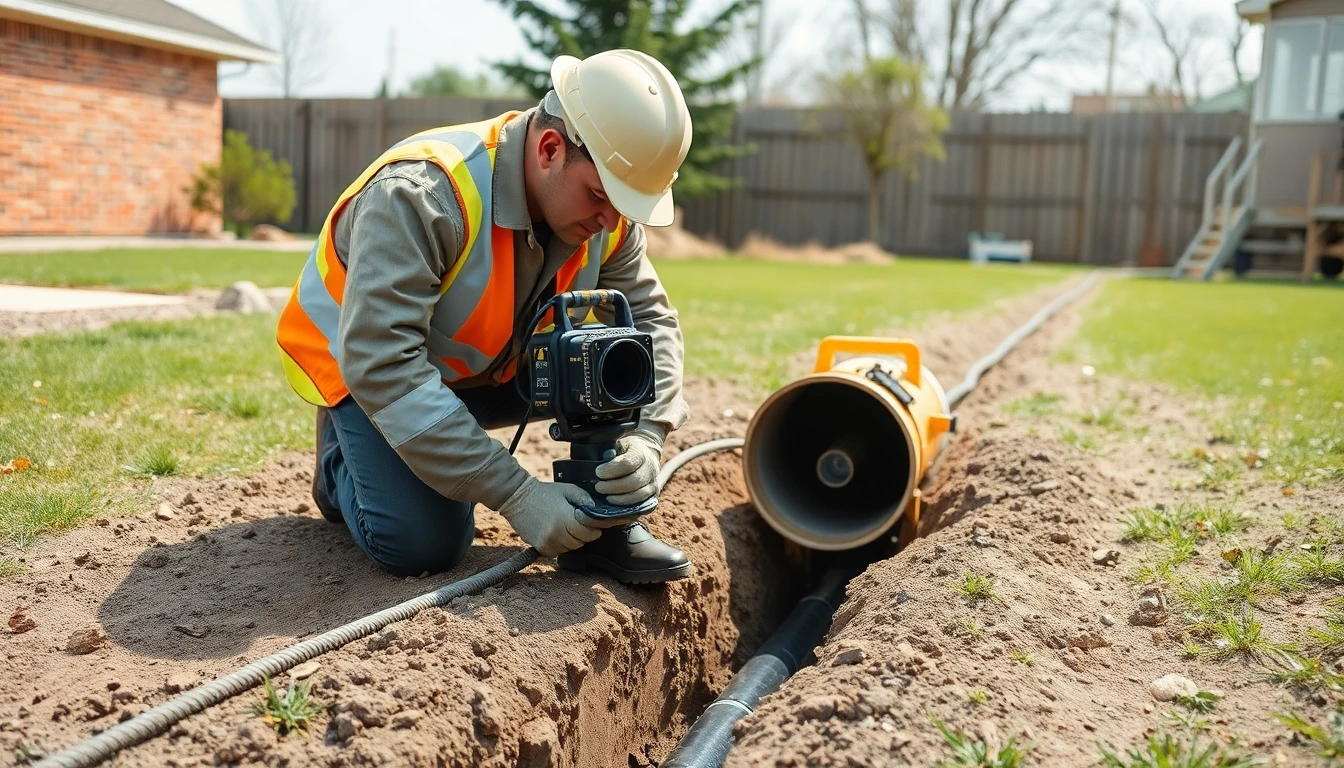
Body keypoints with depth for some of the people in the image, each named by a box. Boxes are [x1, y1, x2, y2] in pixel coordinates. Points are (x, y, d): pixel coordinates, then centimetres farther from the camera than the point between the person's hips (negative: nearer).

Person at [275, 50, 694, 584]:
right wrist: (516, 495, -42)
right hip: (361, 366, -4)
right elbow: (381, 362, -41)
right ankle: (346, 453, 10)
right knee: (425, 545, -20)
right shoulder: (421, 194, -37)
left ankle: (604, 524, -4)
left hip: (491, 368, 5)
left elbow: (650, 319, -12)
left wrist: (644, 438, -33)